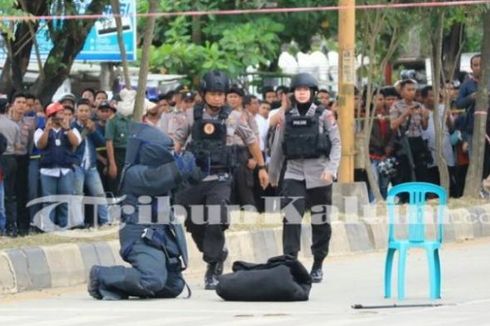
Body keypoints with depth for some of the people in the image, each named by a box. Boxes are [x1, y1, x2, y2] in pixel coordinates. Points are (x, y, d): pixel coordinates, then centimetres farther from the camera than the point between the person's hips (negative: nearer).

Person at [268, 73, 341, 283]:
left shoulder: (324, 115, 1)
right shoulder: (285, 117, 7)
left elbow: (336, 143, -2)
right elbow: (278, 146, 13)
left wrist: (331, 168, -15)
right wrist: (273, 174, 17)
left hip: (318, 174, -1)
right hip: (294, 173, 1)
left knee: (320, 220, 7)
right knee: (291, 217, -15)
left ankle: (318, 266, 19)